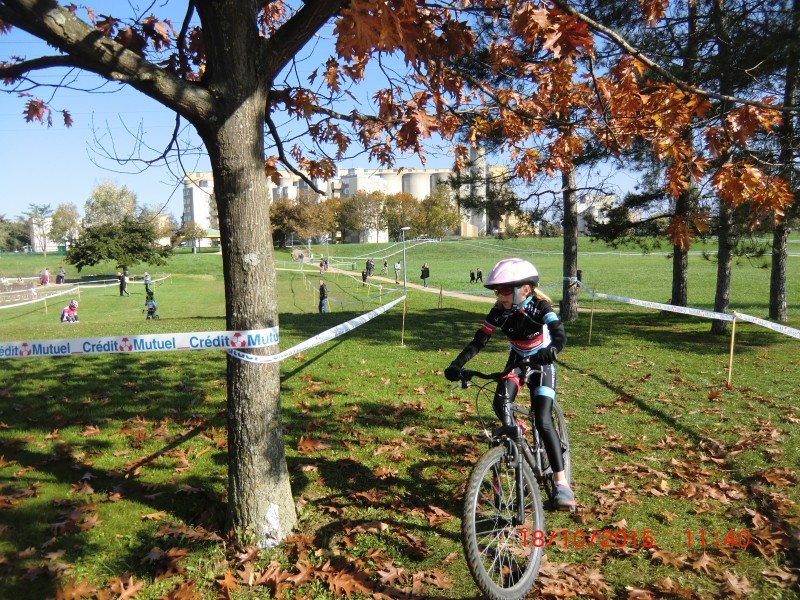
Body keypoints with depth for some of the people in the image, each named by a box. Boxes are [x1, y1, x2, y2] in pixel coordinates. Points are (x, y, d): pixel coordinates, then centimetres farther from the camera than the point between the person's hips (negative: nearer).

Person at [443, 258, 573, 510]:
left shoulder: (540, 307, -26)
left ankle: (561, 483, -7)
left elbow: (560, 335, -41)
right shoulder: (500, 311, -18)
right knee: (500, 404, -23)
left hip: (541, 364, -3)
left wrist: (551, 350, -64)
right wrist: (457, 364, -34)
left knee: (543, 420, -16)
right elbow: (479, 340, -21)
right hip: (517, 361, 3)